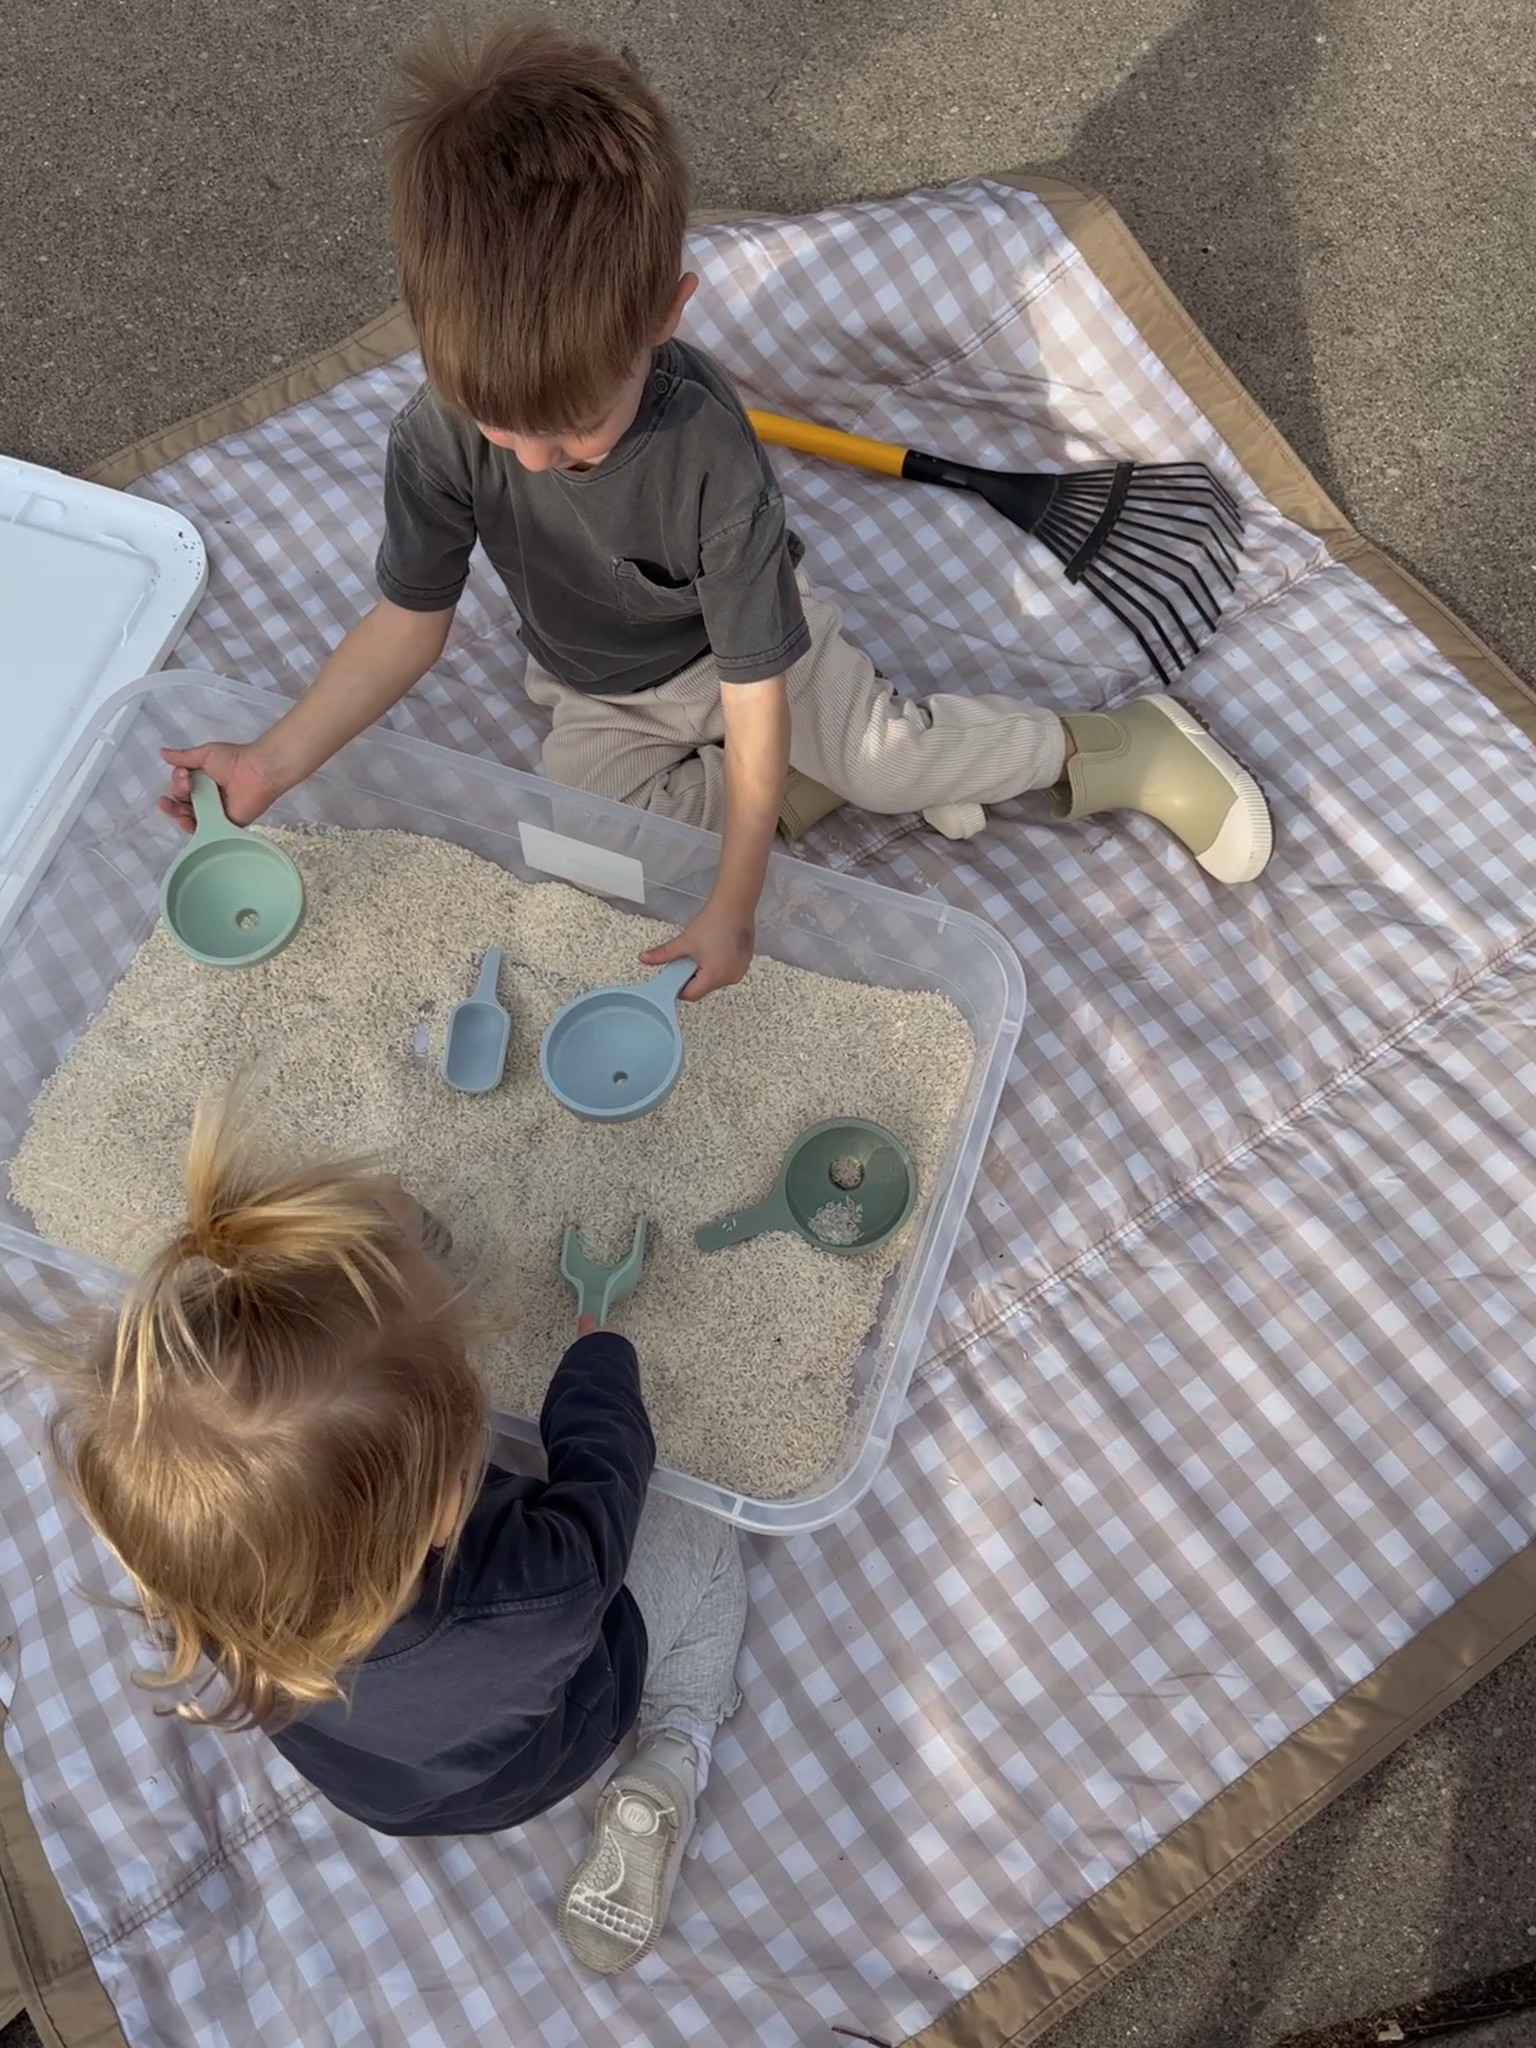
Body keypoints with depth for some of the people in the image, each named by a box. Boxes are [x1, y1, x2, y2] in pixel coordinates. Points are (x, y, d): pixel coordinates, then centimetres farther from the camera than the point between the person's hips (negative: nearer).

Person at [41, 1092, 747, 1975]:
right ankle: (668, 1773, 11)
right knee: (706, 1545, 16)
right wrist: (599, 1338, -4)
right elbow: (601, 1455, -24)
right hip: (527, 1772, -3)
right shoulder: (541, 1596, -48)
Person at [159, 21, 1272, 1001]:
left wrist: (733, 906, -35)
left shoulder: (711, 454, -37)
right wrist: (275, 762, -28)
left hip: (748, 646, -4)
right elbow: (409, 625, -17)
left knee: (891, 755, -19)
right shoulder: (440, 436, -28)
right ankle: (815, 787, -3)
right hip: (599, 700, 4)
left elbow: (754, 695, -34)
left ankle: (1115, 744, 6)